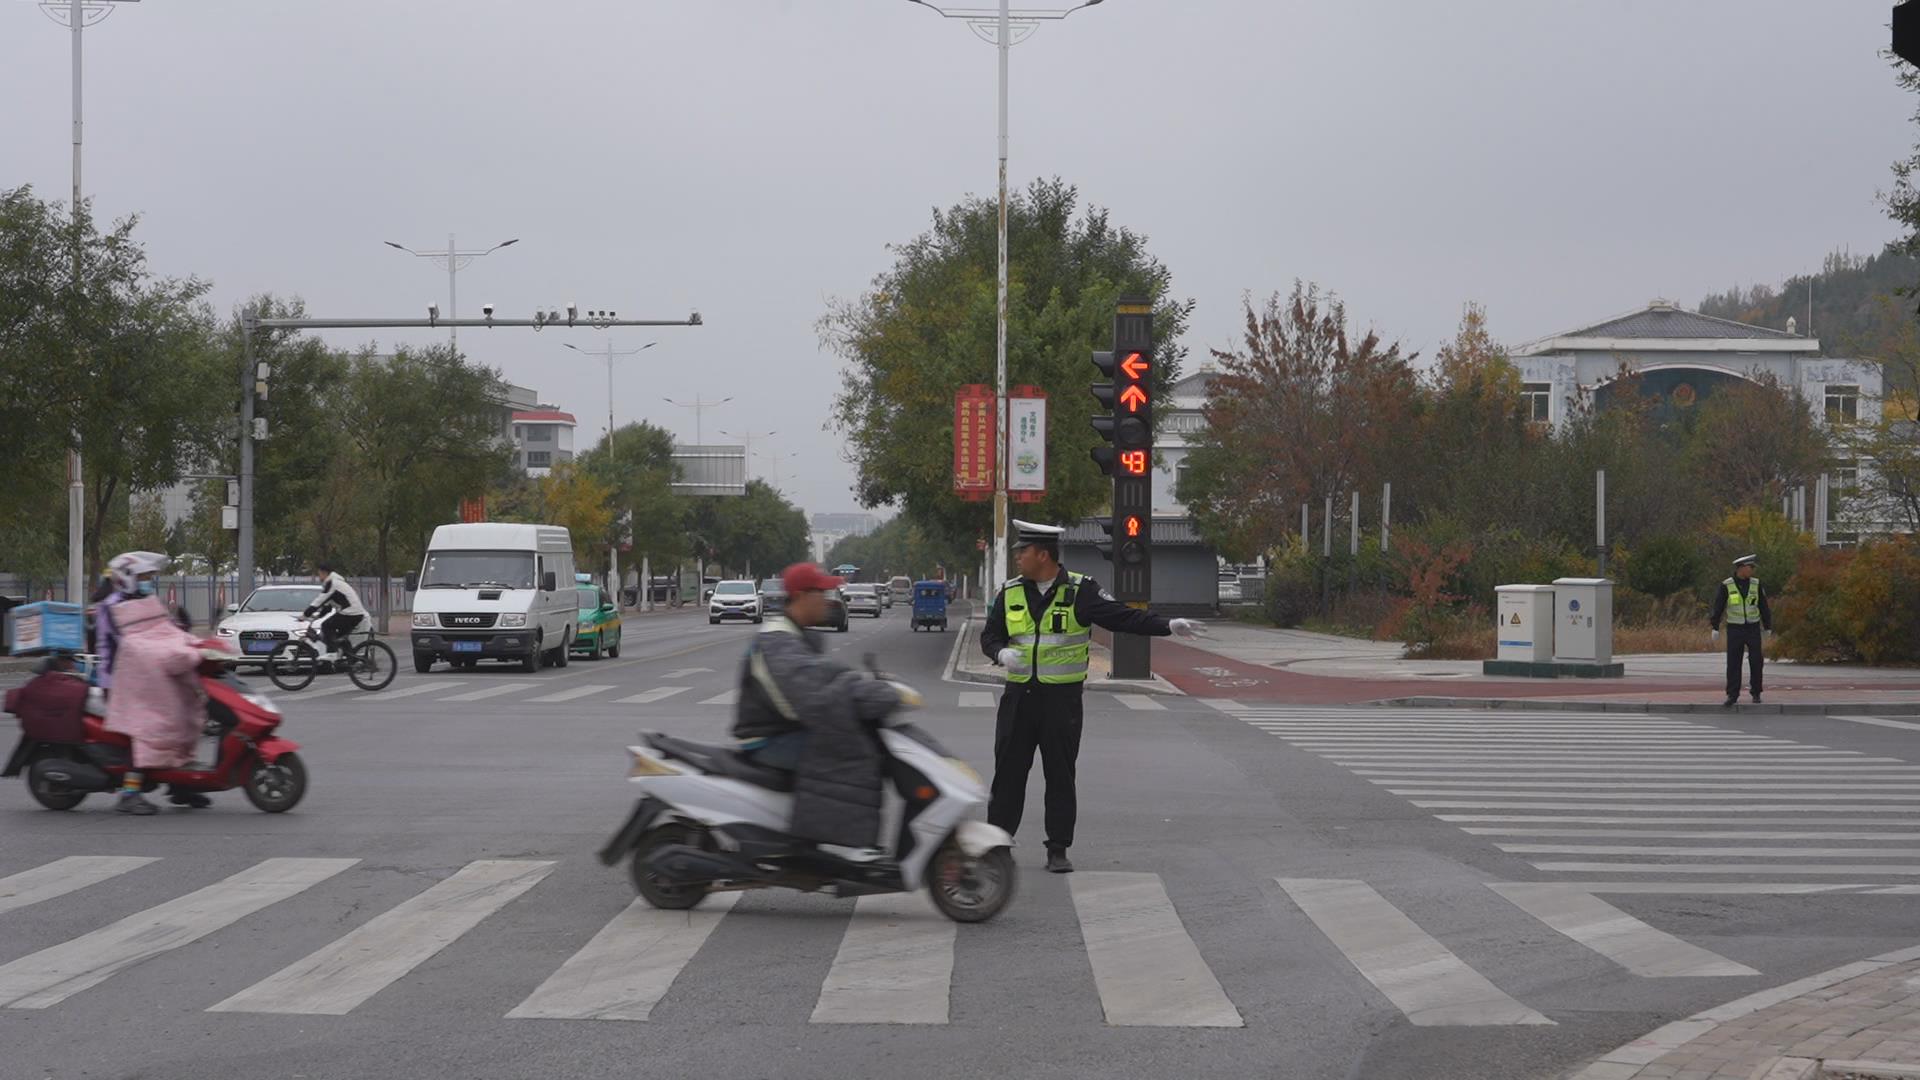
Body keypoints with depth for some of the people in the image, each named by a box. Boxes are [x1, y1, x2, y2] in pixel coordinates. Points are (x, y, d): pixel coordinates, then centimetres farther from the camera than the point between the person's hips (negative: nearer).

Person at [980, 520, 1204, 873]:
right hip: (1019, 697, 3)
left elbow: (1122, 617, -7)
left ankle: (1058, 850, 11)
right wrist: (1002, 652, -11)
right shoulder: (1010, 593, 7)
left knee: (1060, 775, 3)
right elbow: (990, 635, 12)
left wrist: (1167, 625, -18)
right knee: (1008, 771, 4)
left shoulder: (1080, 591, -3)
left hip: (1062, 698, -3)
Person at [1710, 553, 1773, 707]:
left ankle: (1756, 694, 13)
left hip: (1753, 628, 1)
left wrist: (1768, 627, 5)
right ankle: (1733, 696, 2)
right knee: (1733, 663, -3)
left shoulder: (1756, 584, 0)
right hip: (1734, 629, -1)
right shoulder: (1726, 586, -6)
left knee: (1756, 662, -1)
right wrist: (1715, 628, -7)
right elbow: (1718, 607, -3)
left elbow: (1764, 606, 5)